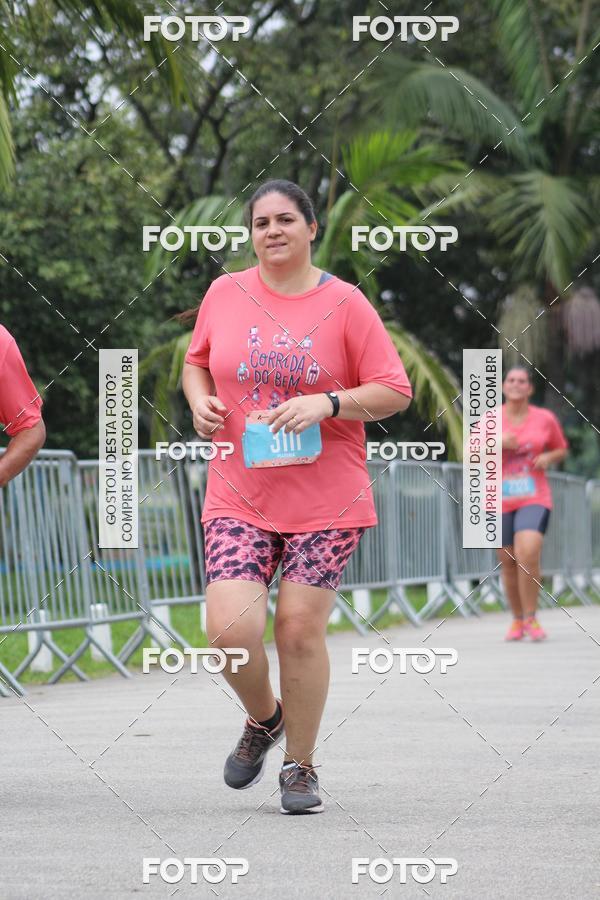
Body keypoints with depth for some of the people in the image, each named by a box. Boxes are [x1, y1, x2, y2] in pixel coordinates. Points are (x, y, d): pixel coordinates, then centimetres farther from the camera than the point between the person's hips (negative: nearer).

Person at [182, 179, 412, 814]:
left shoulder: (345, 304, -2)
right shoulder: (224, 294, 6)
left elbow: (394, 391, -2)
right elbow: (196, 361, 22)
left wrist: (326, 404, -16)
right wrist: (199, 400, 1)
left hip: (326, 499, -2)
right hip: (239, 495, 2)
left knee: (300, 630, -3)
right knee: (229, 629, -12)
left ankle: (300, 766, 16)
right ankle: (262, 719, 20)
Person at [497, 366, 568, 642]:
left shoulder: (545, 418, 3)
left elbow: (561, 449, 17)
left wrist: (548, 457, -6)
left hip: (534, 498, -2)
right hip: (500, 501, 2)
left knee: (528, 553, -22)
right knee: (508, 562, 5)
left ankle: (531, 618, -10)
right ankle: (517, 620, 23)